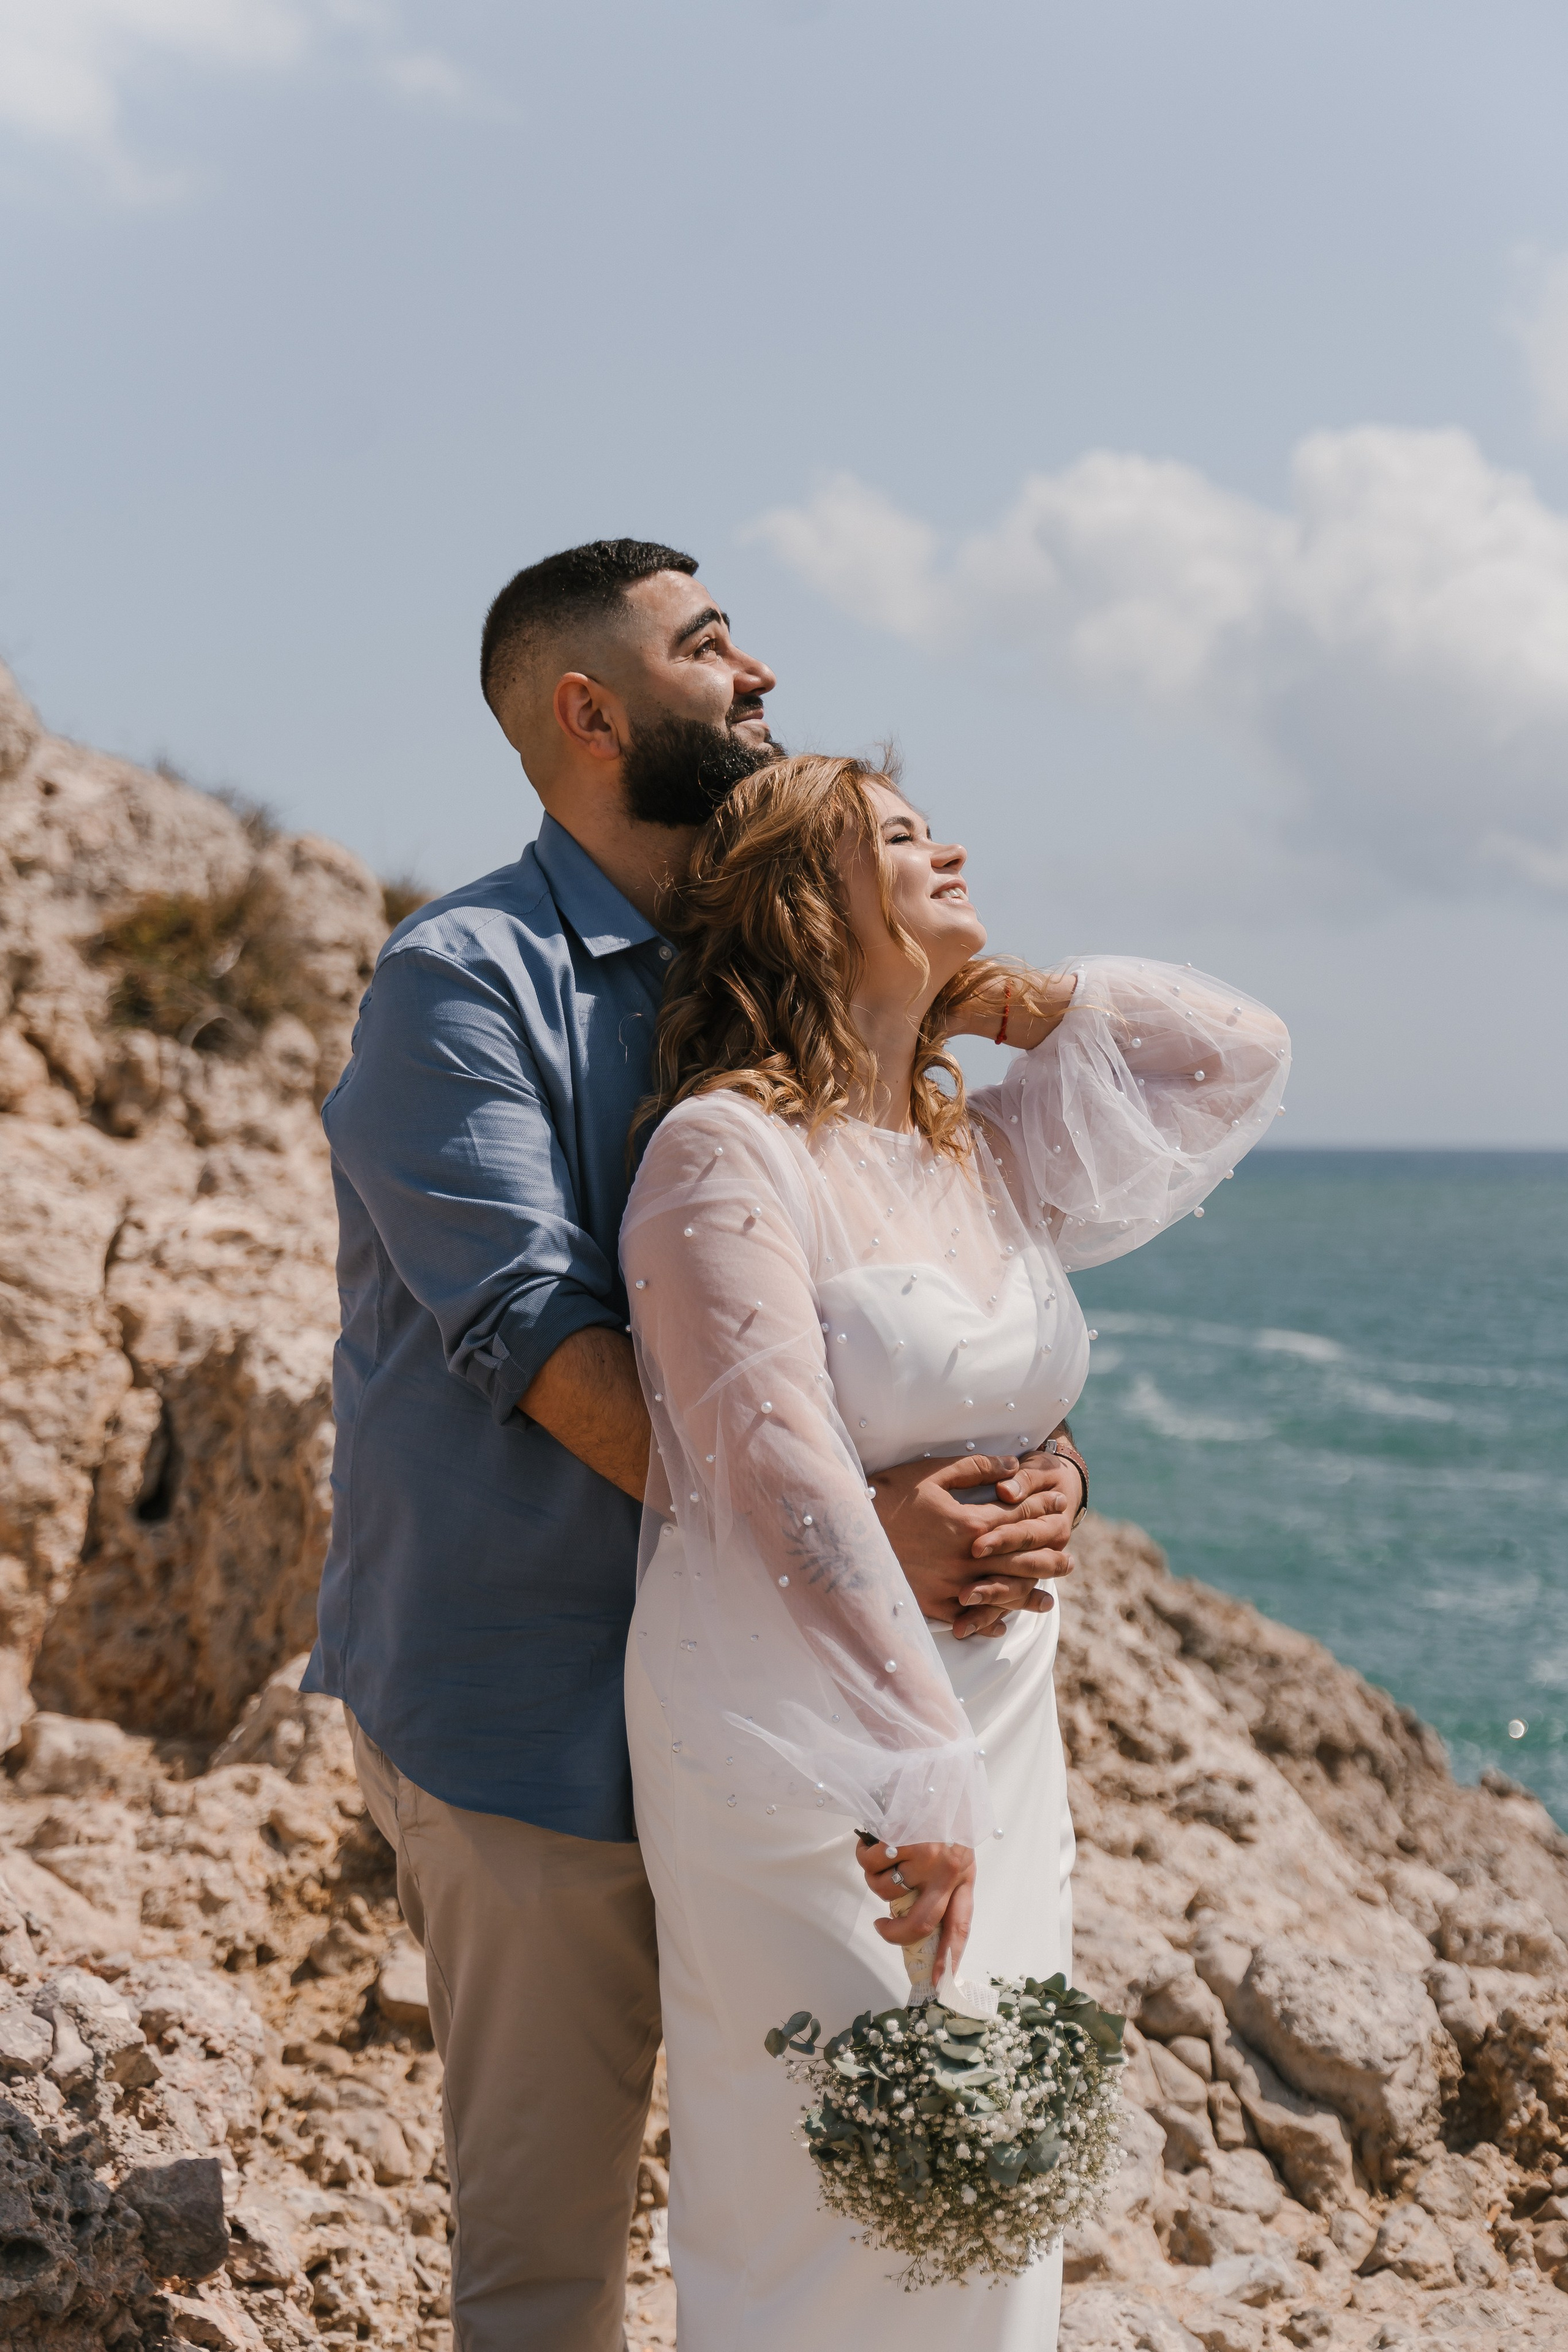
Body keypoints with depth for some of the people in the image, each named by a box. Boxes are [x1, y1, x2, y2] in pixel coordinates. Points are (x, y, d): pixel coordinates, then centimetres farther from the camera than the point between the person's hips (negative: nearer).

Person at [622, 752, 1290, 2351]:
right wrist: (908, 1771, -28)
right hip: (799, 1737, -7)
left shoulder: (993, 1154, 10)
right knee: (853, 2208, -5)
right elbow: (781, 1467, -22)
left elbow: (1235, 1053, 17)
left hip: (994, 1732, 7)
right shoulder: (725, 1148, -12)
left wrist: (993, 1001, 9)